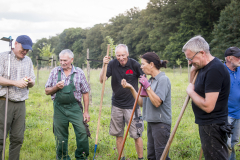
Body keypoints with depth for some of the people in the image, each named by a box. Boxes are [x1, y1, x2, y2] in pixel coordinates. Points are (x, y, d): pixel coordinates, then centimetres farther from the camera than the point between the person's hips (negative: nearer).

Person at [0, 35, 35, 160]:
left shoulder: (28, 61, 17)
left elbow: (33, 83, 19)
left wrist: (30, 82, -4)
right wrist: (15, 83, -17)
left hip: (20, 104, 5)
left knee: (18, 138, 4)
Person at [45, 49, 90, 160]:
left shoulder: (79, 73, 0)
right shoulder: (55, 72, 4)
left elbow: (85, 93, 3)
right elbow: (47, 91, 8)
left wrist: (86, 111, -1)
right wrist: (56, 87, -13)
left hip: (75, 108, -1)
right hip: (59, 108, 1)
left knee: (82, 133, -9)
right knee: (60, 137, 8)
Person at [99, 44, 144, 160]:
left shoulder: (134, 65, -9)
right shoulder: (112, 64, -3)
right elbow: (102, 80, -9)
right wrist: (104, 66, -21)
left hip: (132, 105, -3)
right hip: (117, 105, 3)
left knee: (136, 135, -2)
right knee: (118, 134, 12)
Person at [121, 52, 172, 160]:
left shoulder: (163, 79, -13)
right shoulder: (150, 80, 12)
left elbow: (157, 102, -23)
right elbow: (142, 103, 12)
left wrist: (147, 86, -18)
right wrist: (131, 88, 7)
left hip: (161, 123, -9)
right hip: (151, 122, 9)